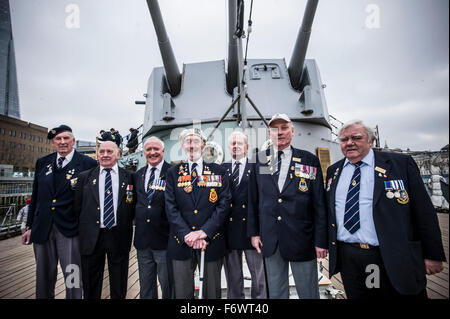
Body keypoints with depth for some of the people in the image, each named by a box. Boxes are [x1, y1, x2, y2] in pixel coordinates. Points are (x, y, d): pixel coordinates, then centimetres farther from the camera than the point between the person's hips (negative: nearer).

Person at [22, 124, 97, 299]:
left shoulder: (88, 163, -7)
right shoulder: (42, 162, 8)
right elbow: (35, 196, 13)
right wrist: (30, 226, 14)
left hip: (70, 230, -4)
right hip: (42, 229, 5)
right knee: (44, 276, 19)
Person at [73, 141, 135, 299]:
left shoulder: (129, 177, 1)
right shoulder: (85, 177, 4)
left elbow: (134, 205, 4)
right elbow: (77, 207, 6)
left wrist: (125, 224, -1)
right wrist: (86, 225, 3)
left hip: (119, 237, 0)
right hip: (92, 237, 1)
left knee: (119, 287, 14)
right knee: (90, 285, 16)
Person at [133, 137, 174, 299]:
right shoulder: (137, 175, 9)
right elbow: (135, 202, 18)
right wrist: (136, 217, 4)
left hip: (164, 238, -5)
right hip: (142, 239, 5)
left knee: (168, 285, 12)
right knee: (145, 286, 21)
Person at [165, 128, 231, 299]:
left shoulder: (218, 171, 3)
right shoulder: (173, 173, 5)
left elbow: (224, 204, -5)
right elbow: (171, 207, -3)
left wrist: (204, 232, -15)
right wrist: (187, 235, -14)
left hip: (211, 241, 0)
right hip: (181, 242, 1)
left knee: (212, 291, 14)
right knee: (182, 291, 15)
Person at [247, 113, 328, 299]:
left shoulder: (310, 160, -1)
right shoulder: (259, 161, 3)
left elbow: (319, 203, -2)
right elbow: (253, 200, 6)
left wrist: (321, 240, -4)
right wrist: (254, 232, 4)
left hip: (302, 239, -1)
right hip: (269, 239, 2)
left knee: (308, 292, 13)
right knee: (276, 292, 17)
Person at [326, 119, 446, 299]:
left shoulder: (401, 164, -4)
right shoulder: (333, 171, 7)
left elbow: (424, 212, -4)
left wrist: (432, 255, -4)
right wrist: (328, 245, 12)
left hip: (395, 260, -2)